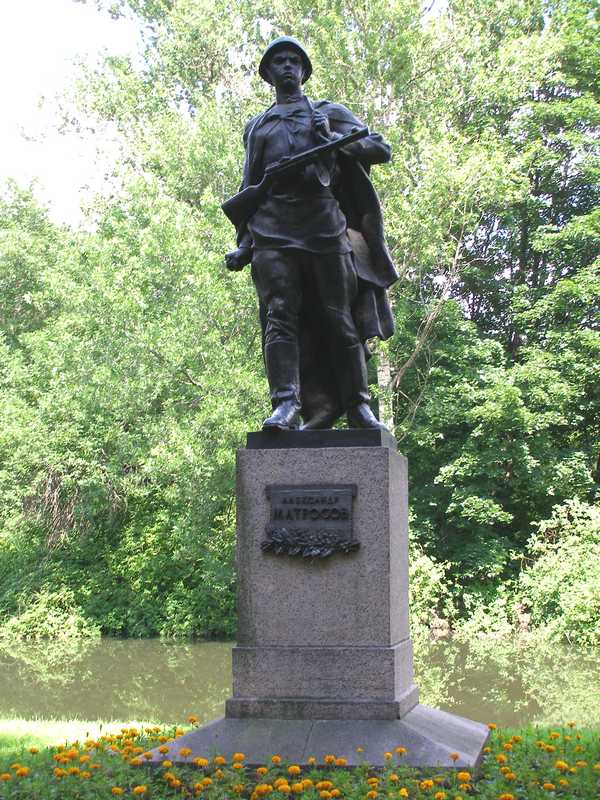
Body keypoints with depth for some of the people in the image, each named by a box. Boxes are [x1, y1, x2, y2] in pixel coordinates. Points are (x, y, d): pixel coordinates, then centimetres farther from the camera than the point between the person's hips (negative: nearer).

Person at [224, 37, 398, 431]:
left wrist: (332, 139, -6)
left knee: (339, 316, -4)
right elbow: (248, 189, 25)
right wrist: (243, 244, 14)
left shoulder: (330, 112, 20)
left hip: (324, 221, -1)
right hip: (272, 228, 2)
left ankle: (358, 405, 0)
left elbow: (381, 149, 10)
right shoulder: (255, 126, 26)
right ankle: (285, 403, -21)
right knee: (281, 314, -13)